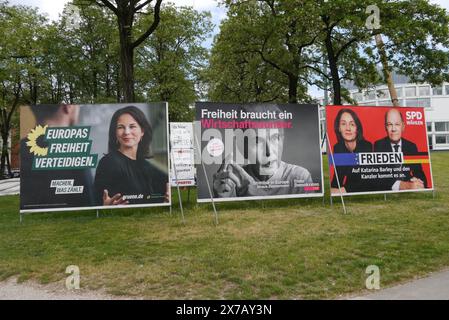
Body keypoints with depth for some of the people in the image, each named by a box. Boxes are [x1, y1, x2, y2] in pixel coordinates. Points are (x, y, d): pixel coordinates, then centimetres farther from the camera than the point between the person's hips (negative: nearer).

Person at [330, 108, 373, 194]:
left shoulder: (367, 146, -14)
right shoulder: (337, 148, -3)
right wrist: (332, 190, -20)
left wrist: (345, 189, -28)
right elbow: (338, 176, -1)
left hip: (368, 191, -2)